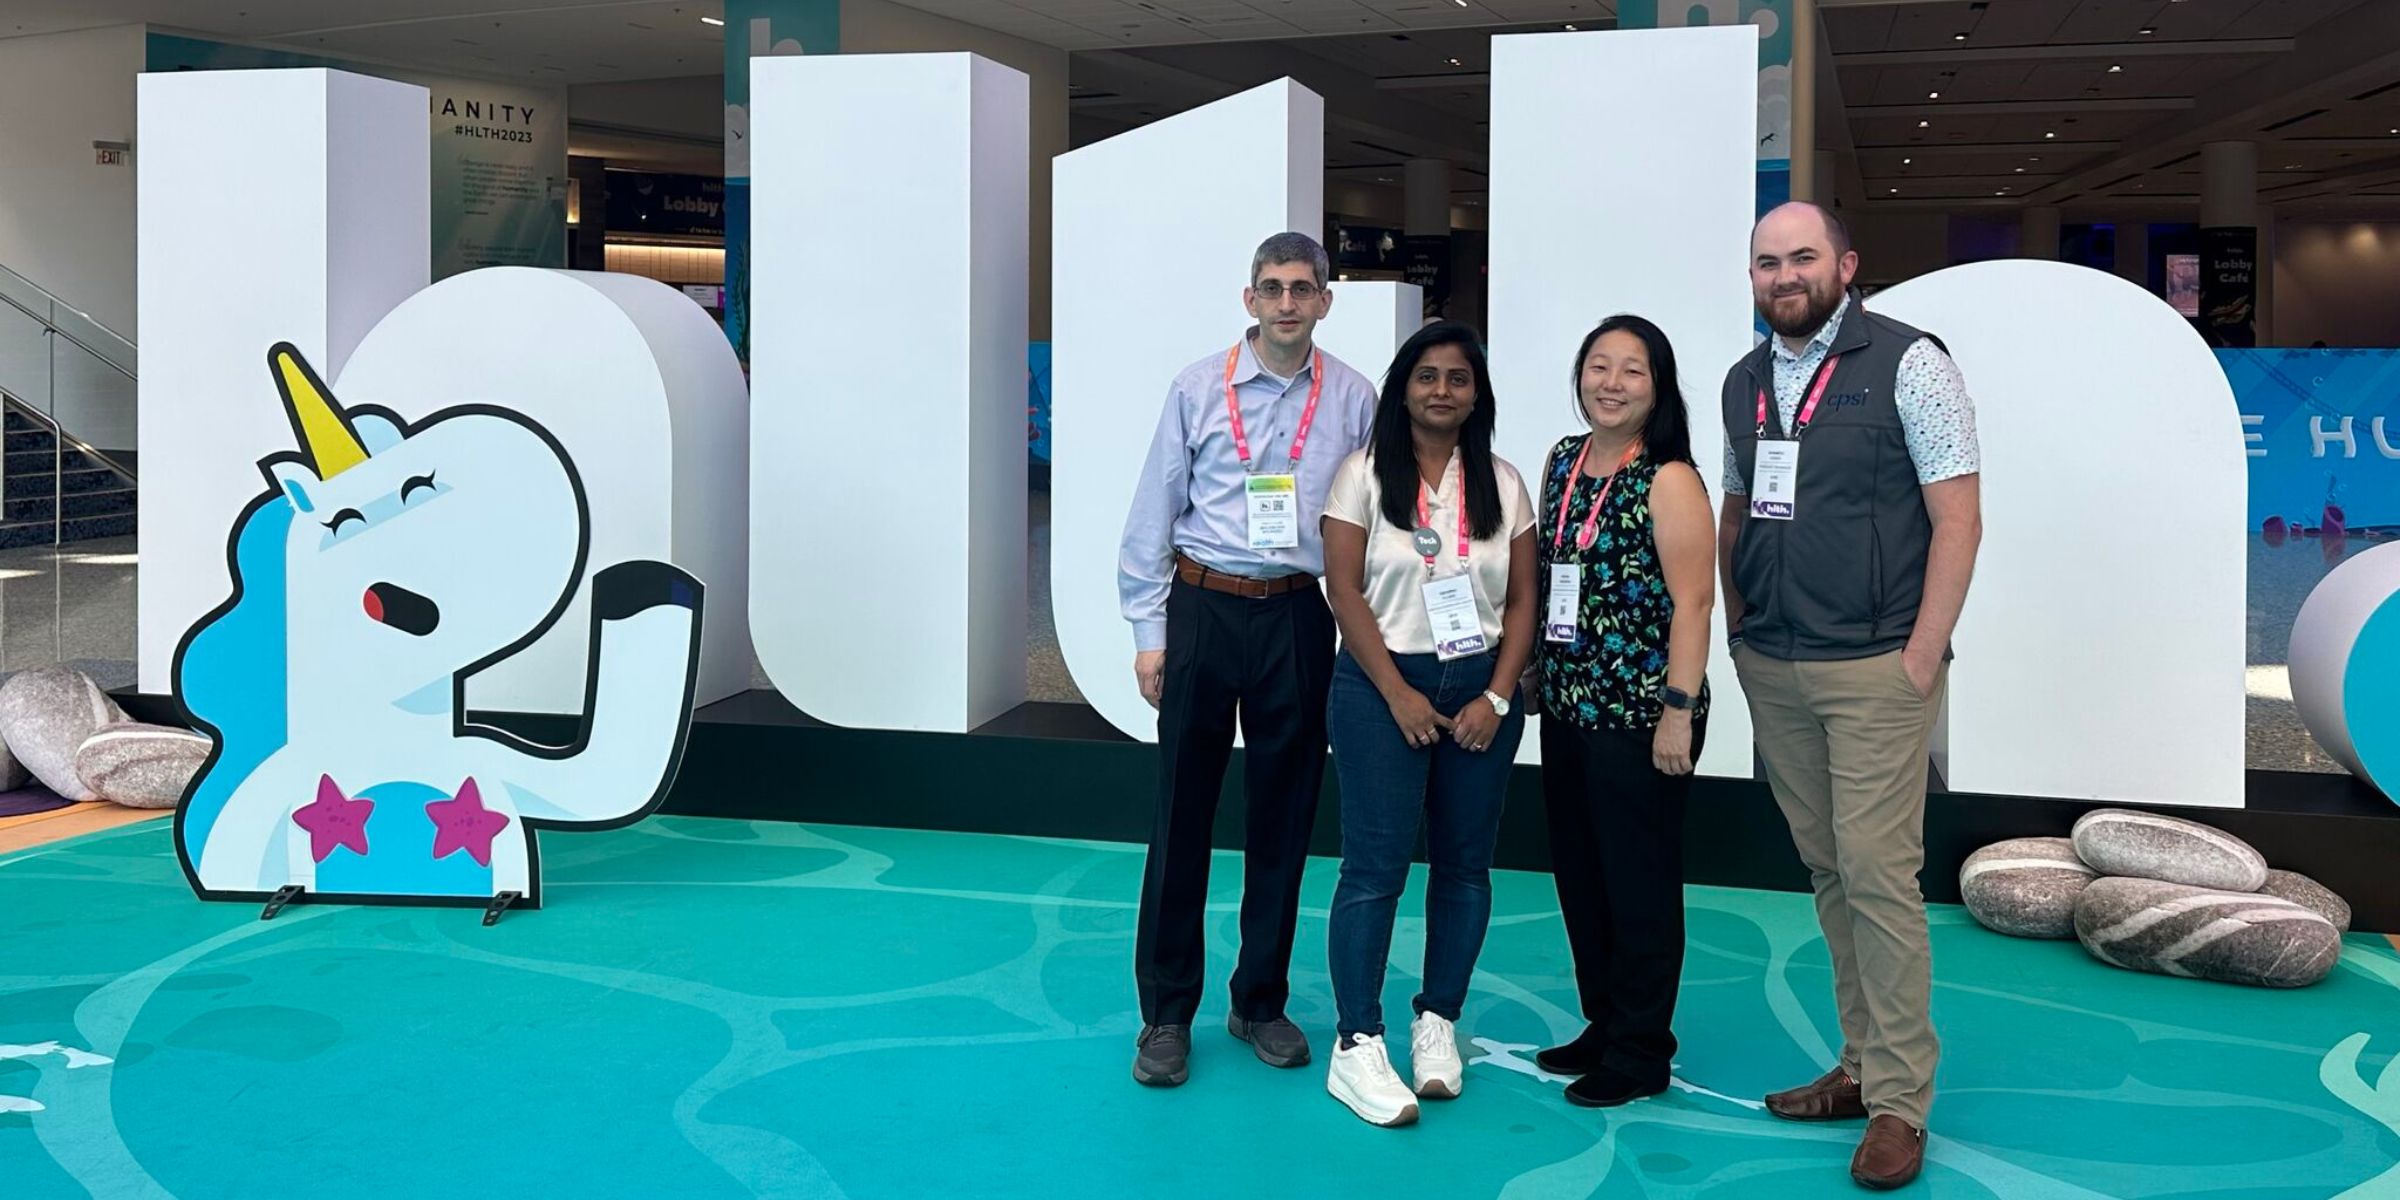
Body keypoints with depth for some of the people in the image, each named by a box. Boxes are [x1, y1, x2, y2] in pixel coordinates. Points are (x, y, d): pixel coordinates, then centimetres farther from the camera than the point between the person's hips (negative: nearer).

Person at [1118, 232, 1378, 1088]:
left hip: (1300, 617, 1)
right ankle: (1166, 1013, 14)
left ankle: (1261, 1003, 25)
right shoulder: (1198, 389, 0)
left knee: (1284, 818, 9)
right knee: (1182, 814, 3)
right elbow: (1152, 517, 2)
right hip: (1203, 608, -1)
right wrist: (1149, 632, -1)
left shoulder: (1354, 400, 2)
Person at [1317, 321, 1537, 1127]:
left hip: (1481, 689, 4)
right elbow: (1345, 590, -6)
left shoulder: (1501, 483, 7)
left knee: (1465, 862, 6)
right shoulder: (1364, 473, -1)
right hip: (1382, 685, -3)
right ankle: (1357, 1047, -3)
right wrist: (1399, 694, -12)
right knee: (1376, 864, -7)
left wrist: (1497, 697, -5)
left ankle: (1437, 1025, 19)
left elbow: (1522, 600, 6)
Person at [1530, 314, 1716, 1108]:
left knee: (1639, 880, 3)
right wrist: (1531, 676, 14)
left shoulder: (1669, 480, -11)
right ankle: (1602, 1024, 30)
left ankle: (1642, 1052, 15)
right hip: (1566, 707, 7)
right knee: (1578, 872, 14)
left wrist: (1679, 709, -18)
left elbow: (1692, 601, -15)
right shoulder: (1563, 462, 10)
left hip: (1639, 714, -7)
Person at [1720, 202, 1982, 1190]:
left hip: (1874, 669, -6)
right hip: (1772, 669, 6)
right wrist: (1739, 625, 11)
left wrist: (1923, 655, -13)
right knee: (1827, 869, 11)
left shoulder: (1907, 364, -6)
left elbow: (1957, 517, -8)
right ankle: (1862, 1066, 21)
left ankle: (1898, 1103, 2)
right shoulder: (1744, 382, 13)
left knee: (1878, 874, -7)